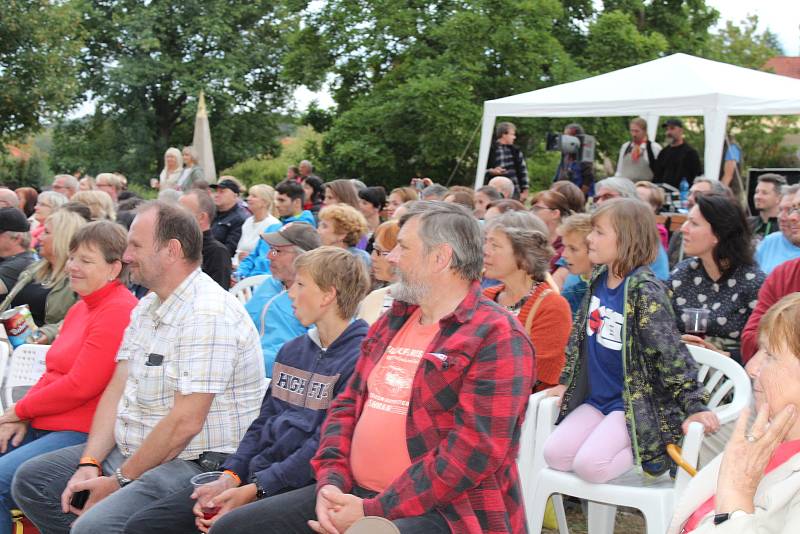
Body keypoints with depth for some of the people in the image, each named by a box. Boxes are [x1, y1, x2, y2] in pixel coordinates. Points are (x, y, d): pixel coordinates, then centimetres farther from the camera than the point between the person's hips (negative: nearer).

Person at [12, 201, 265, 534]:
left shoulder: (208, 316, -20)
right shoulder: (146, 308, 13)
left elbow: (185, 423, -23)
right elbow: (117, 389, 9)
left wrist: (121, 481, -15)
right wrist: (90, 463, -3)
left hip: (196, 463, -10)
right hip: (131, 450, 10)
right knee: (30, 480, 10)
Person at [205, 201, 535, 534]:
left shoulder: (496, 339, -11)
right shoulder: (392, 323, 17)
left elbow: (475, 451, -19)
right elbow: (348, 404, 18)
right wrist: (331, 480, -1)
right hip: (354, 494, 8)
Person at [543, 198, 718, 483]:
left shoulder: (644, 291, -19)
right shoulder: (599, 281, 4)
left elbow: (671, 351, -21)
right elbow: (579, 335, 17)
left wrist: (694, 406, -22)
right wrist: (565, 382, 17)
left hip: (637, 403, -8)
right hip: (596, 399, 8)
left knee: (589, 464, -22)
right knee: (555, 454, -6)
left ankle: (652, 451, 1)